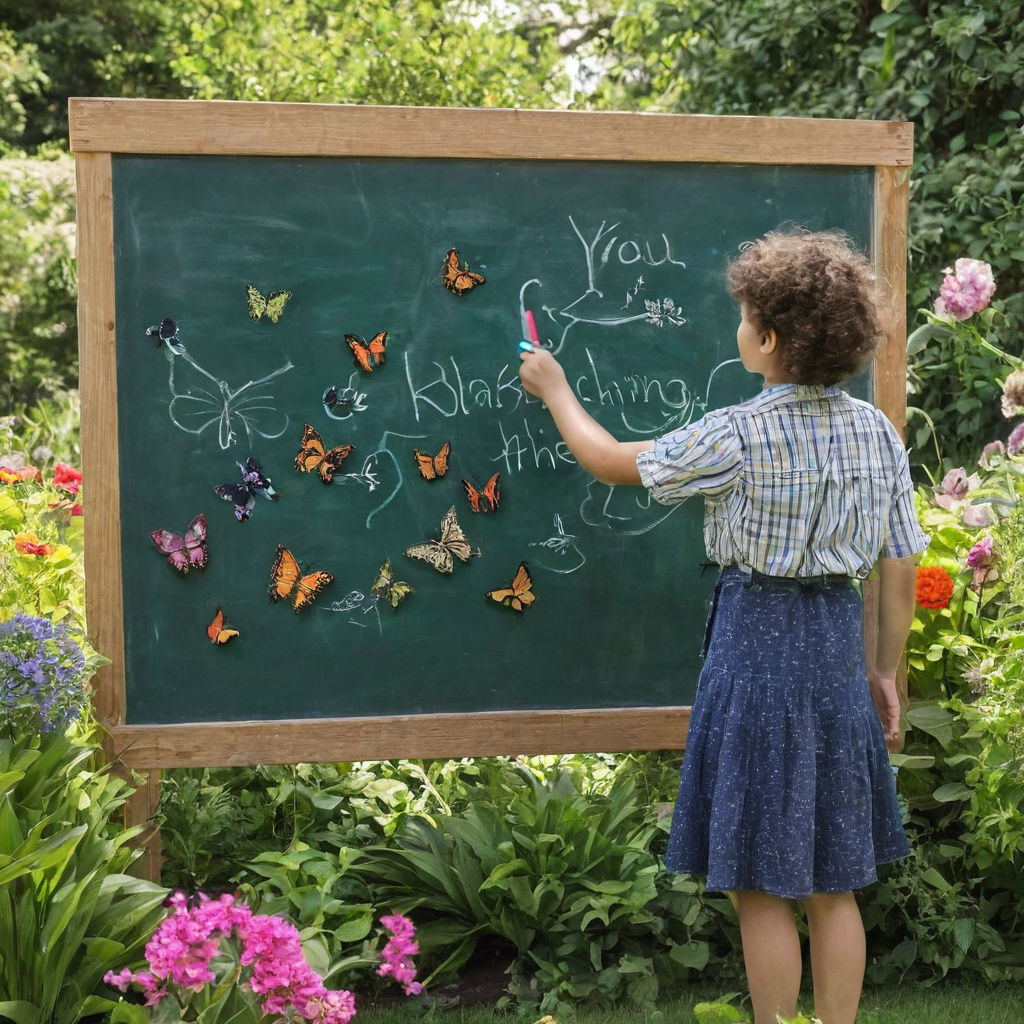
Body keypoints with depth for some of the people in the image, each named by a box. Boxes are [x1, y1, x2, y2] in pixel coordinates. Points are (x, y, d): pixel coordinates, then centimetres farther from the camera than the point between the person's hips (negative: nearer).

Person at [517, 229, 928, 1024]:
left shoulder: (738, 437, -15)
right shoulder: (877, 434, 1)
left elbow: (612, 463, -2)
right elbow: (900, 569, 5)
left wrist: (554, 389, 14)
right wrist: (884, 671, 16)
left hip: (758, 642, -6)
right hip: (839, 644, 6)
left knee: (761, 885, 5)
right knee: (832, 883, 15)